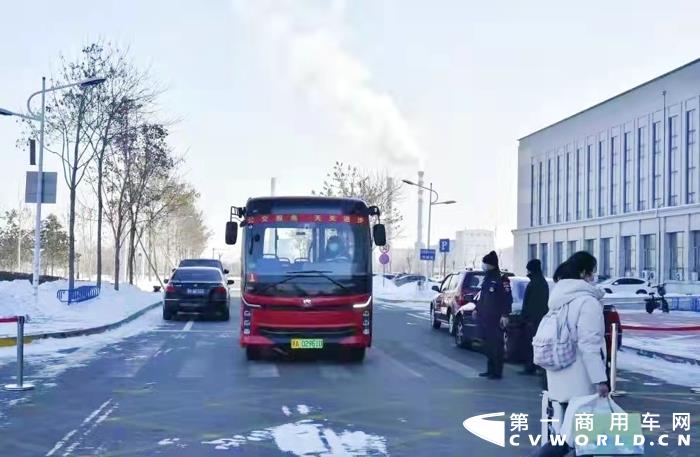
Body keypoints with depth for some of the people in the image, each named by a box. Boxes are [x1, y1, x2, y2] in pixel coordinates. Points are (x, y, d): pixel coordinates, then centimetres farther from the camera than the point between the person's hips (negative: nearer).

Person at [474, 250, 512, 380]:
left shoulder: (501, 279, -10)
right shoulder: (487, 278, 17)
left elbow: (508, 298, -15)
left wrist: (505, 315, -20)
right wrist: (477, 309, 24)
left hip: (496, 319, -9)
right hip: (484, 318, 9)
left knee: (496, 345, -6)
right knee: (488, 345, 12)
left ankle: (497, 372, -2)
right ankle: (490, 369, 20)